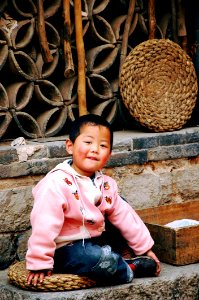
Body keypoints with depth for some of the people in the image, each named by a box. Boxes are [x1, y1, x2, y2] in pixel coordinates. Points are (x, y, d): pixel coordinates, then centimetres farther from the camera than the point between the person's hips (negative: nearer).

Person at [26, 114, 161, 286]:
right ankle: (131, 269, -2)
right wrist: (39, 263, -26)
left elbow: (123, 215, 9)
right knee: (105, 261, -34)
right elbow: (44, 225, -25)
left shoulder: (106, 184, 3)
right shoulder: (57, 183, -22)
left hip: (96, 241, 9)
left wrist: (145, 247, 10)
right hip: (66, 250, -9)